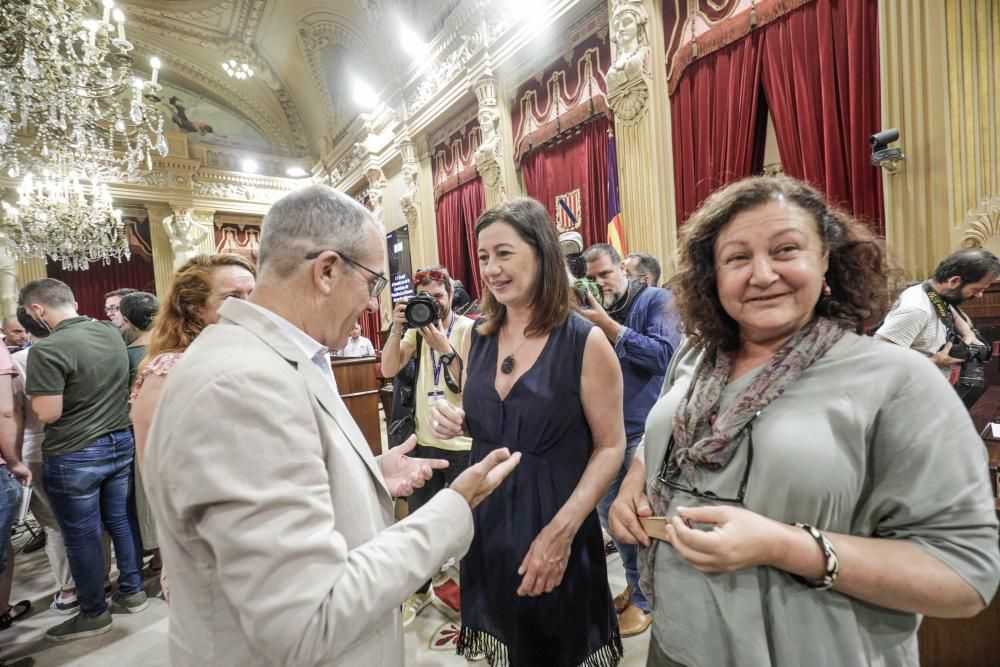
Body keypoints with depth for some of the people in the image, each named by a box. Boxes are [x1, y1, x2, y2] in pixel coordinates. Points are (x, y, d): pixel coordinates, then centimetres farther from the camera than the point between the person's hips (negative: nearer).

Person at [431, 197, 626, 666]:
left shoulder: (585, 341, -16)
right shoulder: (477, 335, -1)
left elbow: (610, 446, -11)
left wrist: (562, 530, -18)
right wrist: (452, 421, -11)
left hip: (554, 520, -4)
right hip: (485, 515, 5)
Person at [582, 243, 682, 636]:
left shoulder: (656, 300, -7)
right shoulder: (594, 309, 8)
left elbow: (663, 356, -20)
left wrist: (608, 326, -23)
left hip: (645, 425, -6)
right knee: (608, 510, 16)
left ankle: (646, 598, 28)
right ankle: (635, 583, 39)